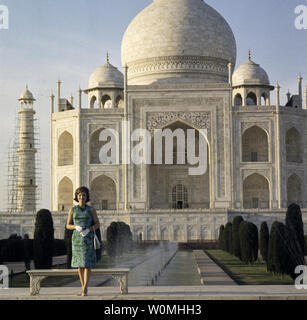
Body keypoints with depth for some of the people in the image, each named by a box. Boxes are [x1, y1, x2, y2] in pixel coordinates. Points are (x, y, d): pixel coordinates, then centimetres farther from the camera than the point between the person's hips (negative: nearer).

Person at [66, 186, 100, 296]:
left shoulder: (91, 209, 1)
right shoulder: (72, 210, 5)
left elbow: (97, 224, 1)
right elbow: (68, 225, 6)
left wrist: (88, 230, -17)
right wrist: (76, 227, -16)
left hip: (88, 238, -2)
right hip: (77, 238, 2)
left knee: (87, 263, -10)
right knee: (79, 263, 6)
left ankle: (85, 289, -11)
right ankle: (83, 287, 18)